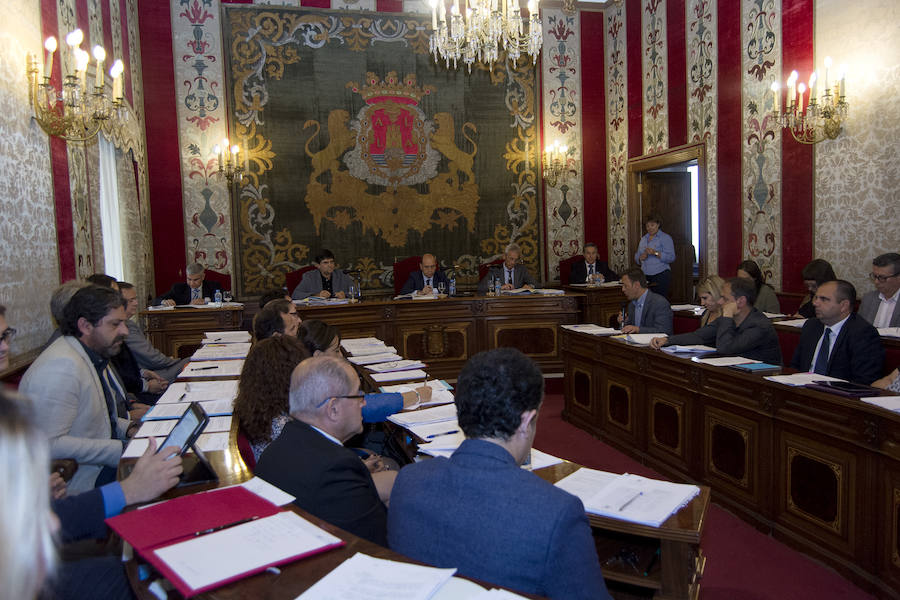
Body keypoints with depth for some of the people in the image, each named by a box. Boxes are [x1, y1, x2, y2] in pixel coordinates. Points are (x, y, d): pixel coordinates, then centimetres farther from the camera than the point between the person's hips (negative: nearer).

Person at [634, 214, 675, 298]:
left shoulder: (666, 238, 0)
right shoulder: (643, 239, 18)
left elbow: (671, 258, -10)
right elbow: (636, 257, 18)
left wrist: (655, 253, -21)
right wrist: (641, 258, -4)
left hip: (661, 275, -5)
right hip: (645, 275, 5)